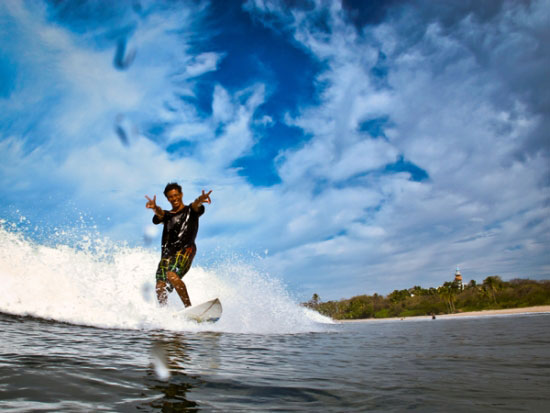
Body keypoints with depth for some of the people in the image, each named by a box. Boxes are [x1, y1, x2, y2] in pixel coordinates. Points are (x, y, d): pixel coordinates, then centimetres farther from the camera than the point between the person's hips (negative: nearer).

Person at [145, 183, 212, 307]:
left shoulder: (190, 210, 15)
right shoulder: (166, 215, 23)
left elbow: (197, 206, -10)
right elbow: (159, 215, -1)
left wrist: (199, 201, -37)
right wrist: (155, 208, -27)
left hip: (185, 249, -4)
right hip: (167, 252, 5)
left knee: (172, 275, -29)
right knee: (160, 287, -8)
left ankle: (189, 307, -24)